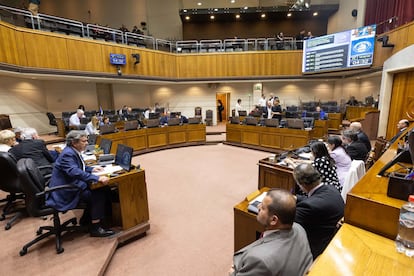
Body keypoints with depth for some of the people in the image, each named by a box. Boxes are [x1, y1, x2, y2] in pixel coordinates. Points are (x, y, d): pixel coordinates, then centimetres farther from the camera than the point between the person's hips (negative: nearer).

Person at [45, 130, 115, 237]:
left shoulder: (73, 151, 8)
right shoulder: (67, 154, -22)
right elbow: (75, 172, -37)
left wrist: (91, 169, 7)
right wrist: (97, 178, -44)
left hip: (72, 185, 10)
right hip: (65, 192, -10)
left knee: (102, 190, 3)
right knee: (98, 195, -18)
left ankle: (86, 220, 17)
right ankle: (95, 228, -7)